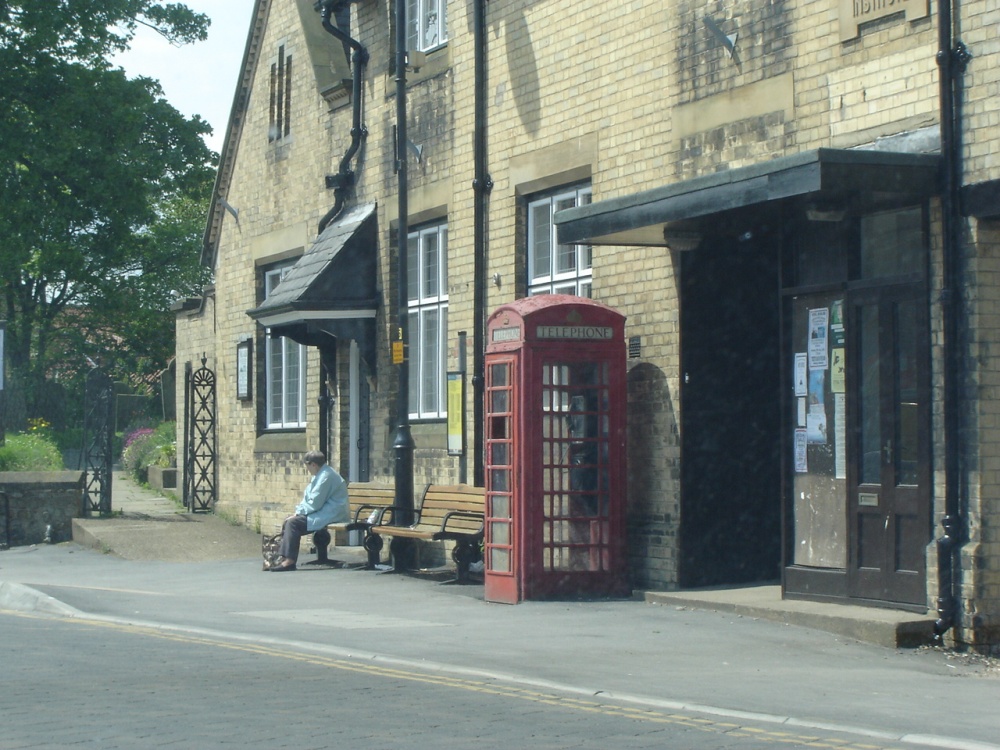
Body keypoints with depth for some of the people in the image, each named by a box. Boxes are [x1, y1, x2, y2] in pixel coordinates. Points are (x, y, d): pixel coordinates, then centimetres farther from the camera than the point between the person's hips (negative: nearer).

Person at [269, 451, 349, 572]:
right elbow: (308, 497, 21)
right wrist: (299, 511, 5)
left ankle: (290, 561, -21)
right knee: (287, 522, 6)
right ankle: (284, 557, 1)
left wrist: (299, 512, -9)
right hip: (324, 513, 11)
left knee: (294, 523, -21)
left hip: (331, 515, -11)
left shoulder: (326, 476, -18)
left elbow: (315, 503, -21)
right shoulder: (320, 474, 16)